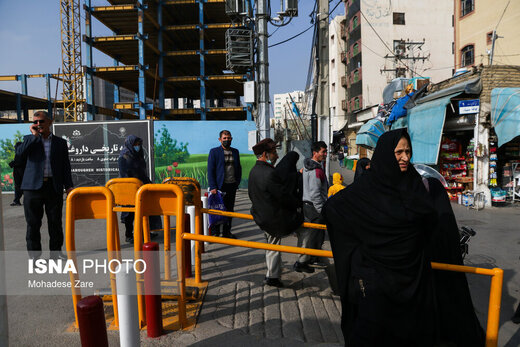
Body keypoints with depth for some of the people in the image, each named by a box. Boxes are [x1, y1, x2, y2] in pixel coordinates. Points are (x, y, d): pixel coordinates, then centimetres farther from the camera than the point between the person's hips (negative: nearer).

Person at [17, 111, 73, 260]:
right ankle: (34, 254, 14)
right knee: (33, 223, 4)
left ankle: (56, 251, 19)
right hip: (33, 186, 0)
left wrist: (68, 185, 1)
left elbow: (65, 165, 10)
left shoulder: (60, 142, 12)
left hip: (54, 187, 1)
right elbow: (20, 153, -10)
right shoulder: (29, 139, 10)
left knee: (55, 222, 6)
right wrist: (34, 135, -10)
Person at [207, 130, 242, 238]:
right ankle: (215, 232, 13)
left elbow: (239, 168, 18)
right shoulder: (214, 152, -3)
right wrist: (213, 187, -12)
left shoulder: (235, 151, 11)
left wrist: (237, 182, 7)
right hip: (220, 186, -4)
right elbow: (210, 170, -6)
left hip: (232, 186, 4)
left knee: (230, 209, 9)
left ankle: (227, 232, 20)